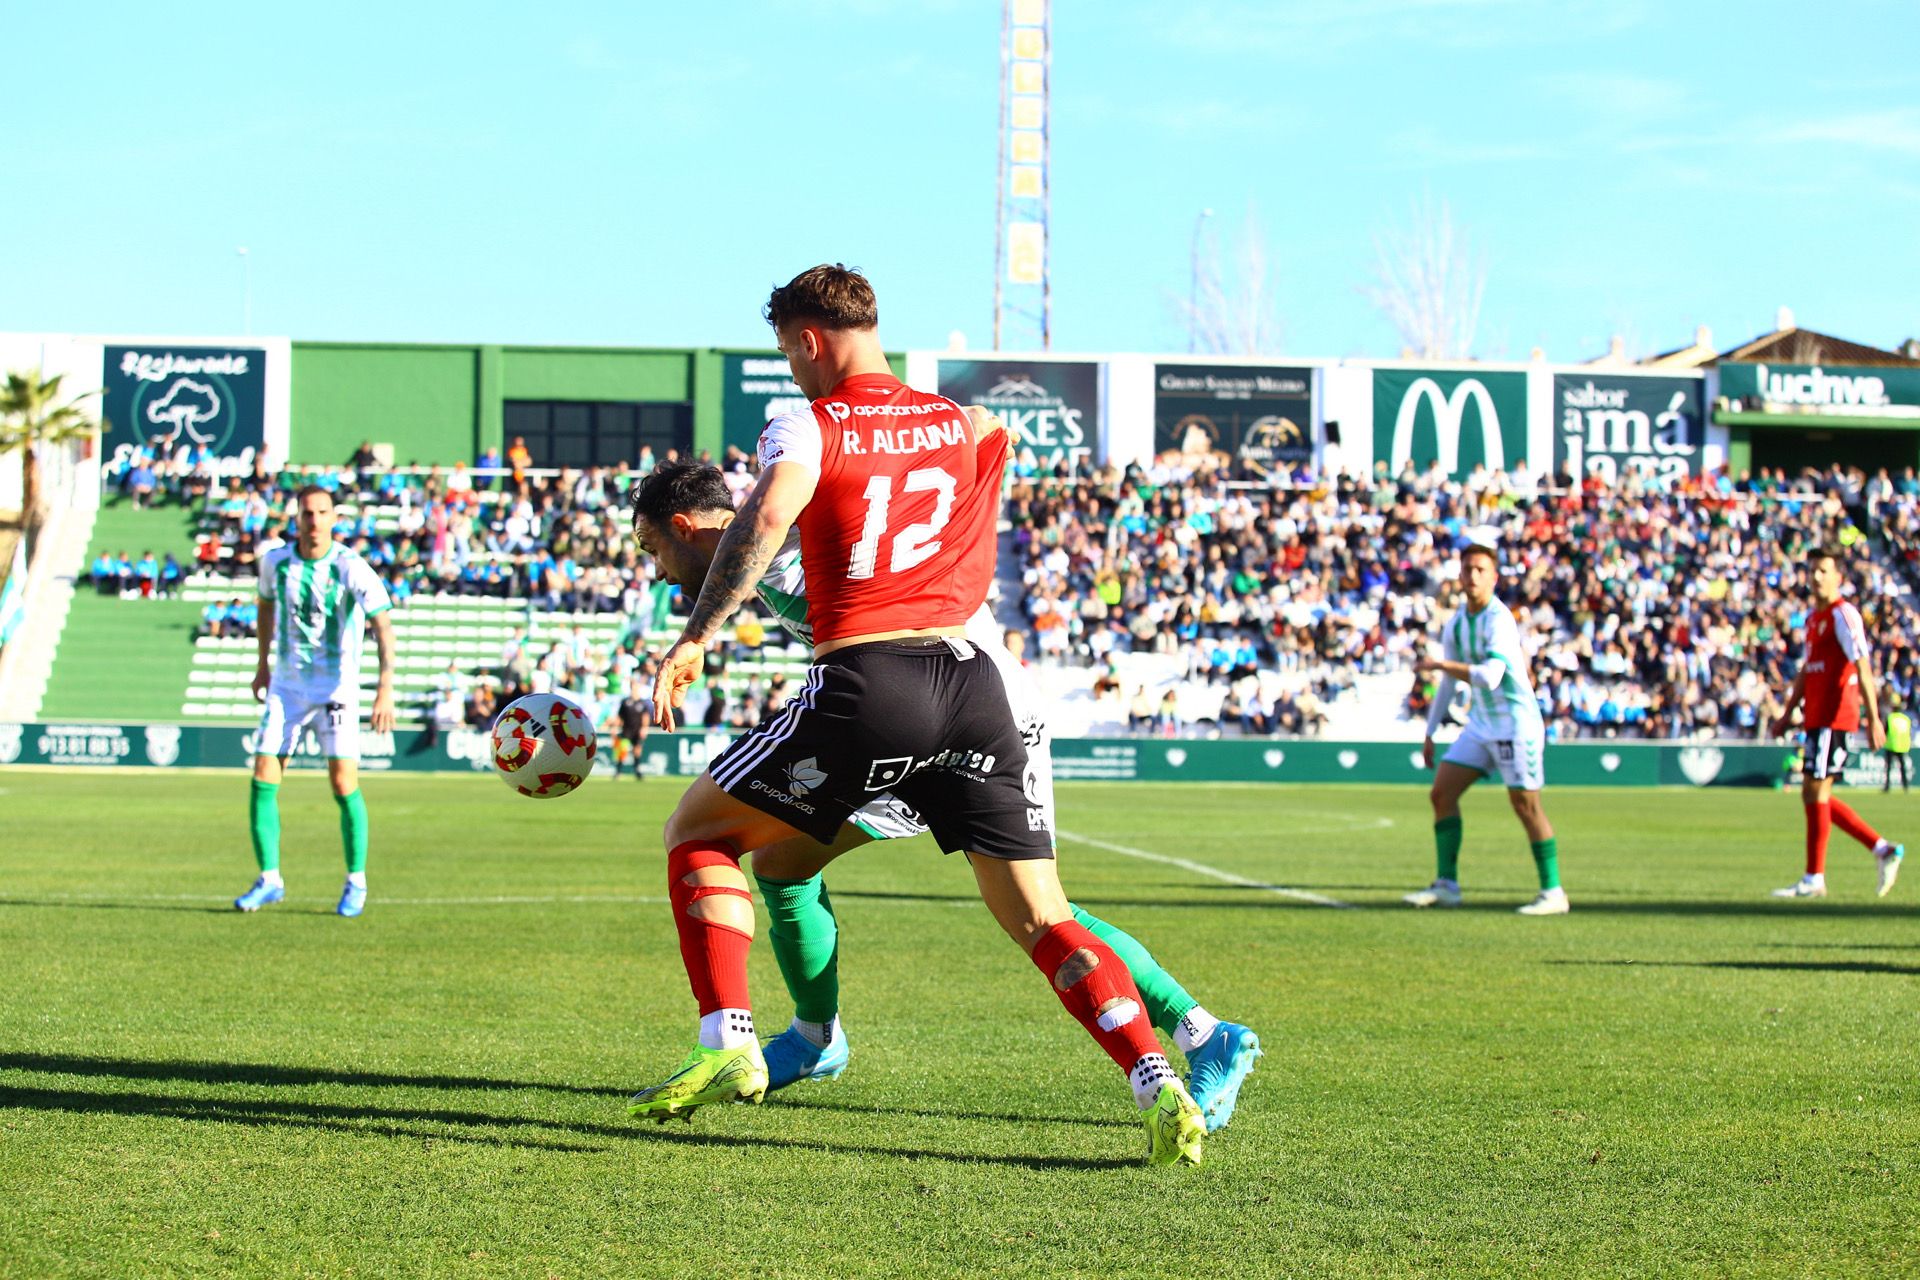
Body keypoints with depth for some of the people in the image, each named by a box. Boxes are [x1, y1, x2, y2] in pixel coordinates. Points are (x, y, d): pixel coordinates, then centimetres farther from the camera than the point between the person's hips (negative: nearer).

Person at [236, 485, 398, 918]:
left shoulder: (352, 568, -14)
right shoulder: (275, 560, -1)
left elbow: (383, 626, -19)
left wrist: (385, 687, -31)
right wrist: (263, 665, 23)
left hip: (338, 688, -4)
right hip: (286, 686, 4)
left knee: (344, 785, -9)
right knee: (263, 781, -3)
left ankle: (356, 883, 6)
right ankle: (269, 880, 9)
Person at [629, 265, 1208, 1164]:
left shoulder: (807, 425, 2)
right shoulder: (964, 424, 18)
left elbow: (768, 516, -17)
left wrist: (696, 637, -16)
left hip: (864, 686, -4)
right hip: (972, 683, 4)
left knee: (698, 831, 15)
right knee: (1041, 919, 7)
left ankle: (728, 1046, 1)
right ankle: (1157, 1083, -12)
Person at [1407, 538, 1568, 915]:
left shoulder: (1499, 620, -17)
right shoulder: (1457, 622, 8)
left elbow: (1490, 676, -31)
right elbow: (1448, 682, 18)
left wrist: (1440, 664, -27)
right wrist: (1429, 733, 20)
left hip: (1516, 723, -8)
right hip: (1481, 724, 8)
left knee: (1525, 805, -8)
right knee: (1442, 793, 2)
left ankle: (1553, 892, 1)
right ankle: (1446, 884, 6)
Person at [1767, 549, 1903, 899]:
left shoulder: (1843, 614, -10)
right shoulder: (1813, 617, 18)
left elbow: (1863, 668, -16)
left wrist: (1873, 718, -22)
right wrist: (1788, 714, 25)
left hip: (1835, 718, -9)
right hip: (1816, 718, 9)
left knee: (1816, 792, -8)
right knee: (1814, 796, 10)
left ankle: (1814, 880, -3)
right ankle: (1883, 849, 16)